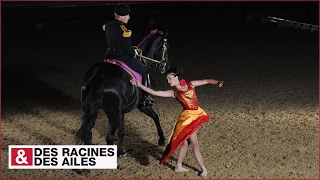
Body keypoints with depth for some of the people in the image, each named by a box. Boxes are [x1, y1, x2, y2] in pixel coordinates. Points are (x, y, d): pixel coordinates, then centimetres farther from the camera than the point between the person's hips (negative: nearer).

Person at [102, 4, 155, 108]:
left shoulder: (108, 27, 2)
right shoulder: (123, 30, -24)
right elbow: (129, 50, -22)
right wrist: (134, 53, 2)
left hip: (110, 56, 8)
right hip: (124, 58, -8)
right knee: (145, 73, 9)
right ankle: (146, 99, 12)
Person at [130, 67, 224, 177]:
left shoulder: (191, 85, 4)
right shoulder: (174, 93, -4)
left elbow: (207, 81, 5)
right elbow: (154, 92, -10)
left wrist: (217, 83, -14)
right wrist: (139, 85, -15)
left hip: (197, 115, 3)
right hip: (187, 118, -3)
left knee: (185, 142, 12)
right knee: (194, 144, -3)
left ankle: (178, 166, 24)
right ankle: (203, 169, 9)